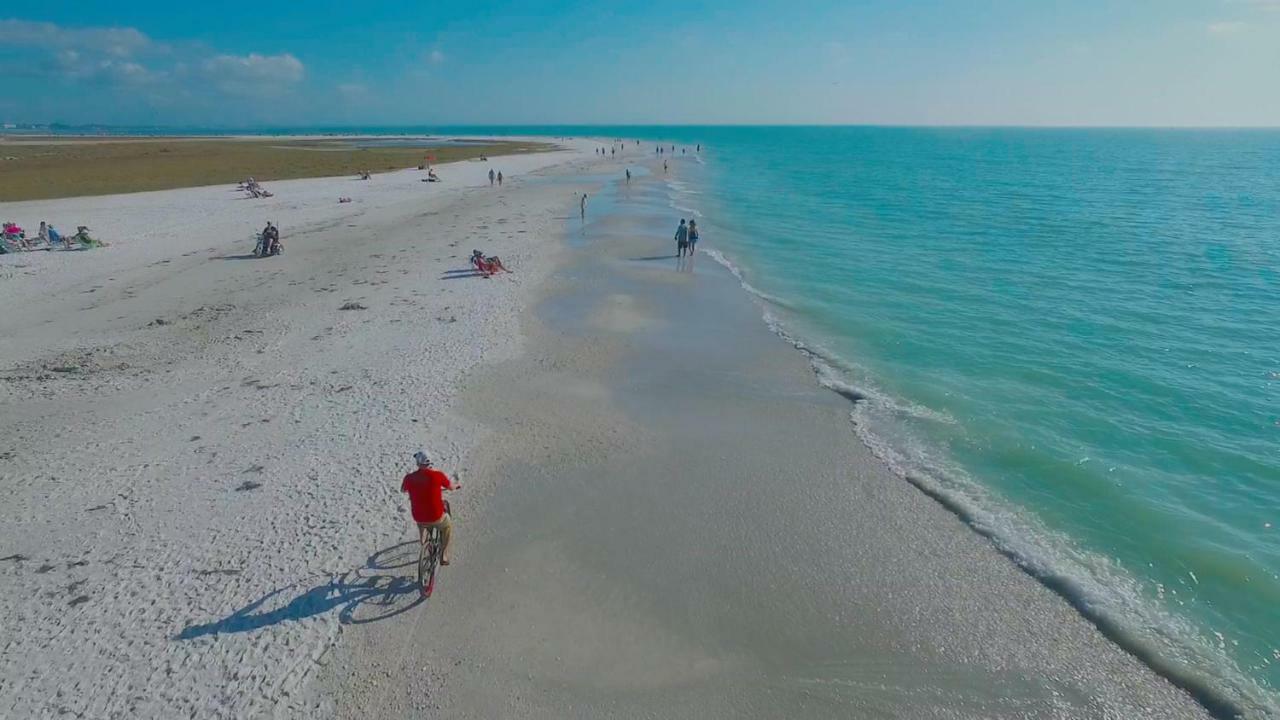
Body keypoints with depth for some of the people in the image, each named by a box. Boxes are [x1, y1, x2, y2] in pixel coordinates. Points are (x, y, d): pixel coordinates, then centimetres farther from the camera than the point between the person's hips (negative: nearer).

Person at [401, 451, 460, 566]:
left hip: (418, 518, 2)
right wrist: (457, 484, 30)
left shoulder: (409, 478, -8)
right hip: (437, 517, -2)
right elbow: (451, 487, 5)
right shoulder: (437, 475, -14)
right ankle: (443, 556, 29)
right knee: (448, 527, 31)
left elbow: (402, 490, 16)